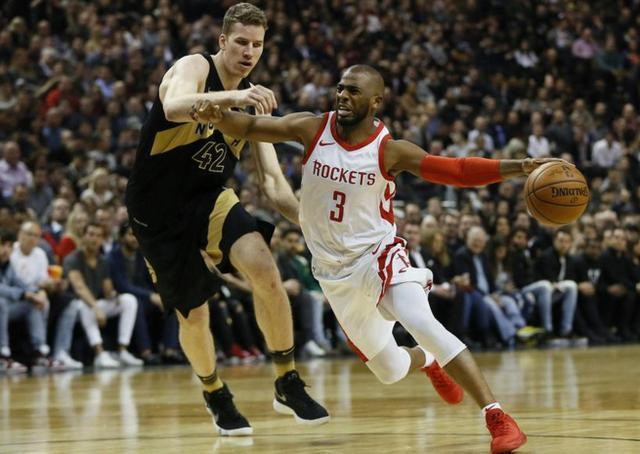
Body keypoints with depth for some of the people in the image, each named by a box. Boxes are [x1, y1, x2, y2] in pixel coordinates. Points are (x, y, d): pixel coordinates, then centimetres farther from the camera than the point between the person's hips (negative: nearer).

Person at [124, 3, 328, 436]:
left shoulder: (255, 100, 2)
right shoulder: (194, 67, -16)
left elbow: (272, 179, 1)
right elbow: (175, 107, -41)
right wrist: (231, 97, -57)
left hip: (210, 199, 4)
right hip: (158, 209, -4)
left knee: (266, 270, -23)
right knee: (193, 315, 3)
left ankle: (288, 384, -11)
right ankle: (216, 396, 33)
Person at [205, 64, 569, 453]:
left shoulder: (390, 150, -13)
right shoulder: (312, 129, -6)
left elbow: (457, 170, -18)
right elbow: (249, 127, -6)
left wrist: (518, 167, -31)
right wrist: (217, 115, -28)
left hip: (380, 257, -3)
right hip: (335, 273, 3)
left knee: (420, 322, -32)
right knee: (390, 370, 10)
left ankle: (497, 417, -32)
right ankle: (429, 362, 49)